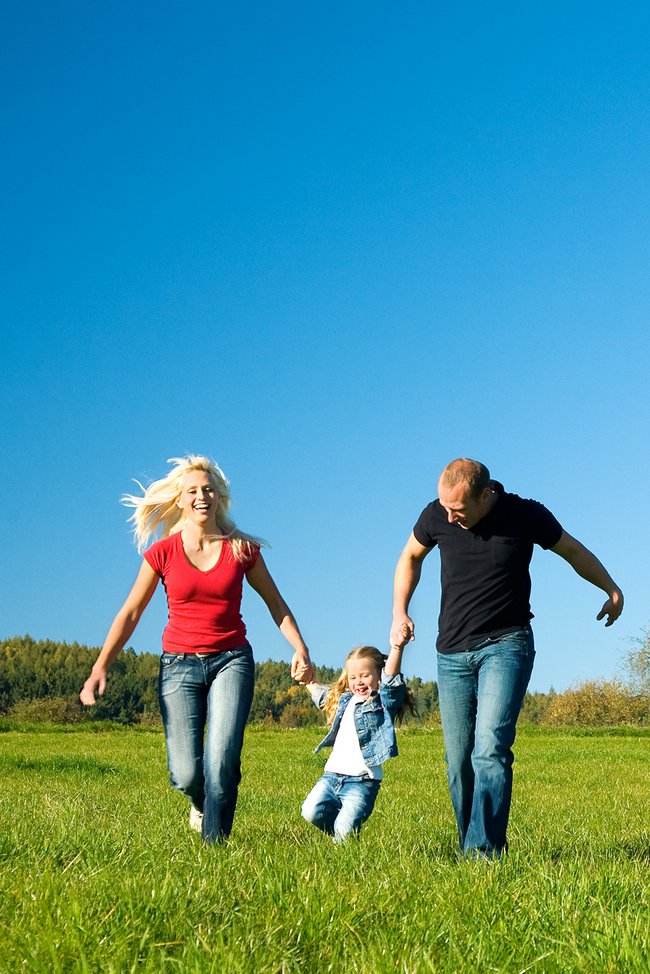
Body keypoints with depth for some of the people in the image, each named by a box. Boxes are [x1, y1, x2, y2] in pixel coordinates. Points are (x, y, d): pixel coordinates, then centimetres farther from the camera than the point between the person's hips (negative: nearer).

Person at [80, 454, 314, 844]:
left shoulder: (242, 549, 0)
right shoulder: (163, 553, -2)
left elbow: (276, 603, 11)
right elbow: (130, 613, 0)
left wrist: (300, 650, -1)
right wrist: (100, 669, -9)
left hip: (231, 660, 0)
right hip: (180, 664, 0)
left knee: (222, 759, -18)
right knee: (186, 775, -7)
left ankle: (214, 842, 1)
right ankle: (202, 803, 30)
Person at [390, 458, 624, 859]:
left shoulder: (526, 515, -9)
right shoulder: (437, 516, -4)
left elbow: (573, 550, 10)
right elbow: (411, 556, 17)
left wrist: (612, 589, 10)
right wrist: (400, 611, 10)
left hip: (506, 645, -3)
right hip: (452, 652, 3)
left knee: (490, 748, -20)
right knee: (459, 762, 3)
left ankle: (484, 851, -21)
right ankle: (468, 848, 17)